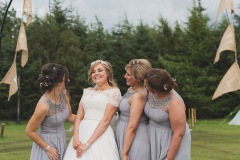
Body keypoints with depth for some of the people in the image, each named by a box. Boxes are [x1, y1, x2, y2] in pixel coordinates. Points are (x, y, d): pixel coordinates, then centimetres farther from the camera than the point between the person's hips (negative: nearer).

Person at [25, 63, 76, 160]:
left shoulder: (64, 94, -6)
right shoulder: (44, 106, -26)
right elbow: (29, 131, -16)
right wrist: (47, 148, -13)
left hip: (61, 142, 7)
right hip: (47, 143, -6)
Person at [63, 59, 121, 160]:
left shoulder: (114, 92, -3)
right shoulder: (87, 91, 13)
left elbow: (106, 120, -11)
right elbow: (79, 117, 7)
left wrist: (87, 144, -16)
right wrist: (75, 138, -9)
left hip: (100, 135, -5)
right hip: (81, 132, 5)